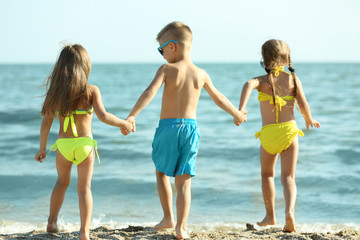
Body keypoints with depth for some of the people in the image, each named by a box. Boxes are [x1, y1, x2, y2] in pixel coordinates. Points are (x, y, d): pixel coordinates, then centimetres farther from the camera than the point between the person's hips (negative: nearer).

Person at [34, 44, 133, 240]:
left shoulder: (56, 91, 1)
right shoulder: (91, 90, -6)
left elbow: (46, 122, 0)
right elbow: (103, 116, -17)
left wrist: (42, 148, 9)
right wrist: (123, 124, -2)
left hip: (63, 145, 2)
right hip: (85, 144, -2)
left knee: (62, 181, 26)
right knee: (84, 187, 5)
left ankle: (52, 222, 24)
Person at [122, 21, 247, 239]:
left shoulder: (167, 69, -6)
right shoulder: (201, 74, 8)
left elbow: (150, 92, -22)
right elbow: (219, 98, 21)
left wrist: (132, 115, -30)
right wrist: (237, 114, 38)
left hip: (168, 126, -3)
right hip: (191, 126, 3)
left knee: (161, 172, 19)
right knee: (184, 180, 5)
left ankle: (168, 218, 21)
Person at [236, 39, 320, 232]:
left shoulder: (263, 80, 2)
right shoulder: (293, 79, 6)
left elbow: (249, 85, -22)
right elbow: (303, 105, 0)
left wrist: (241, 109, -34)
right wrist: (309, 120, 20)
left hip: (268, 133, 0)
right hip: (290, 130, 0)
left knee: (267, 175, 21)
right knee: (288, 177, 2)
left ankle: (270, 216, 26)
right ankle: (289, 211, -23)